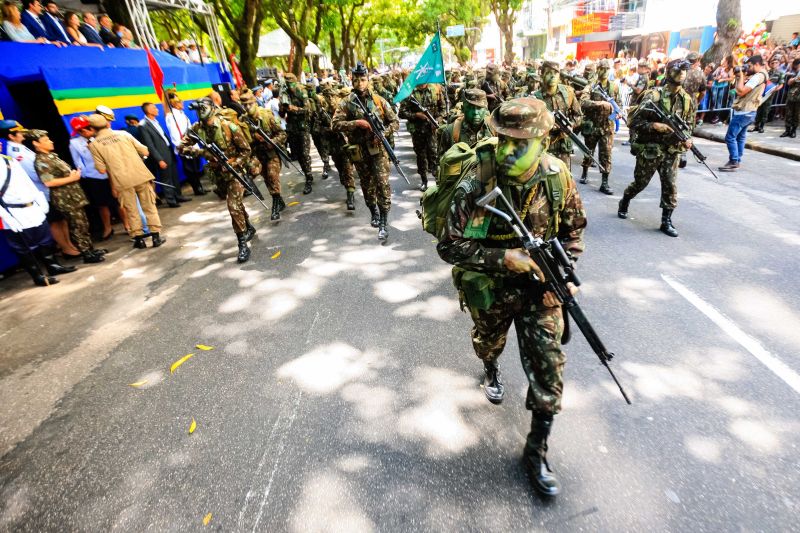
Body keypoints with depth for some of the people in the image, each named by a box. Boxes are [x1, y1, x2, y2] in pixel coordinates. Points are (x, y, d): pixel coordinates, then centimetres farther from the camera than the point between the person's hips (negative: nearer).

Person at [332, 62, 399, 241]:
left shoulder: (378, 100, 3)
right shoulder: (346, 103, 0)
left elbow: (395, 122, 5)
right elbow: (336, 124, -10)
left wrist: (382, 133, -13)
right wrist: (356, 123, -22)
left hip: (378, 148, -1)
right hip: (359, 151, 1)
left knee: (383, 184, -10)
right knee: (367, 185, 13)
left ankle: (383, 224, -8)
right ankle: (374, 213, 36)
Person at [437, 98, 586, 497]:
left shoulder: (558, 175, -12)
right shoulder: (475, 186, -24)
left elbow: (573, 227, 4)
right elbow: (449, 246, -22)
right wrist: (503, 258, -32)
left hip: (539, 284, 2)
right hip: (491, 287, -1)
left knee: (548, 365, -2)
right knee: (488, 340, 25)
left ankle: (537, 449, 20)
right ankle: (490, 370, 65)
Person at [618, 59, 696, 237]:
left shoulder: (688, 100, 6)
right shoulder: (654, 95, -11)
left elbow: (689, 124, 16)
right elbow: (633, 121, -14)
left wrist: (687, 139, -2)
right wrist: (653, 125, -25)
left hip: (673, 150, 4)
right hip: (650, 148, -4)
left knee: (671, 186, -1)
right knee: (640, 182, 10)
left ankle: (666, 221, 6)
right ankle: (624, 203, 38)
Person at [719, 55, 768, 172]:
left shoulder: (758, 76, -16)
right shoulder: (760, 76, 17)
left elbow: (741, 91, -21)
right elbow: (742, 90, 16)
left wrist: (741, 76, -12)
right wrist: (738, 77, 8)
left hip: (743, 112, -11)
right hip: (749, 112, 11)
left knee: (730, 137, -11)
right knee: (740, 137, 15)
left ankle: (733, 163, -11)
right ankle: (737, 161, 21)